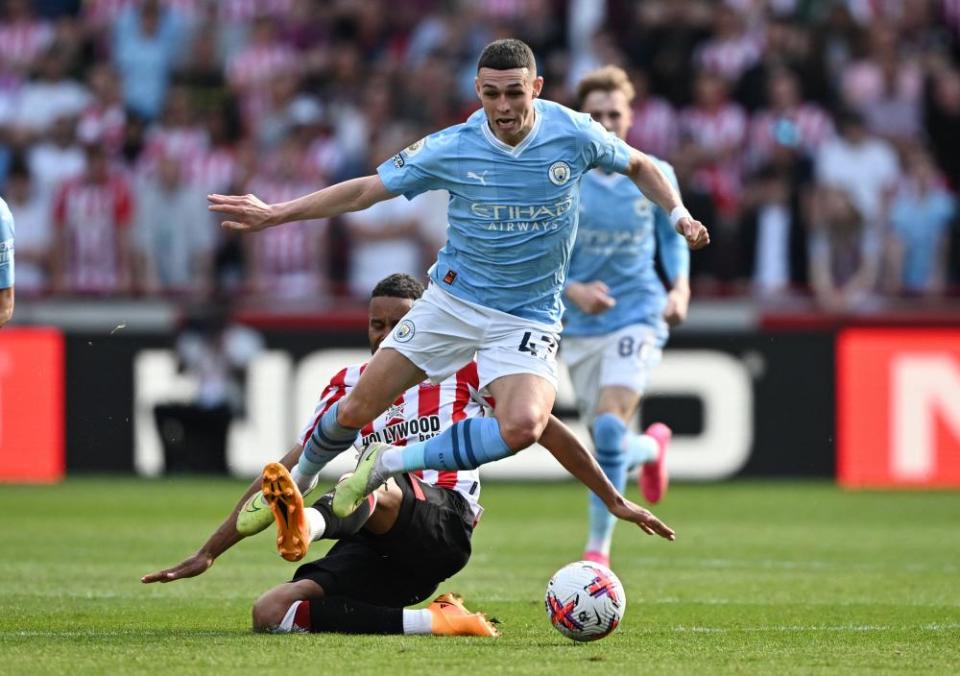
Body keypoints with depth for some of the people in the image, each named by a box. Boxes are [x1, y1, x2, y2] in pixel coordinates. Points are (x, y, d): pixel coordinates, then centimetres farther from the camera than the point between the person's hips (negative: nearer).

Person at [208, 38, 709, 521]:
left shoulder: (575, 135, -12)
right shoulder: (451, 150, -13)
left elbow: (638, 166, 9)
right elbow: (365, 191, -3)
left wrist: (679, 215, -6)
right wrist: (274, 214, -8)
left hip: (530, 316, -1)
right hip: (453, 299, 1)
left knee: (523, 427, -29)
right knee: (354, 412, 1)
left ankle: (389, 463, -12)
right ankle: (301, 478, 34)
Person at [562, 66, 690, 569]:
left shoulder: (656, 176, 1)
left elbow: (672, 239, 14)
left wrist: (680, 288, -4)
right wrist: (572, 290, -20)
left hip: (637, 316, -2)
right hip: (580, 326, 2)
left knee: (609, 428, -21)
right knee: (606, 441, 9)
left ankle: (598, 549, -11)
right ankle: (652, 448, 47)